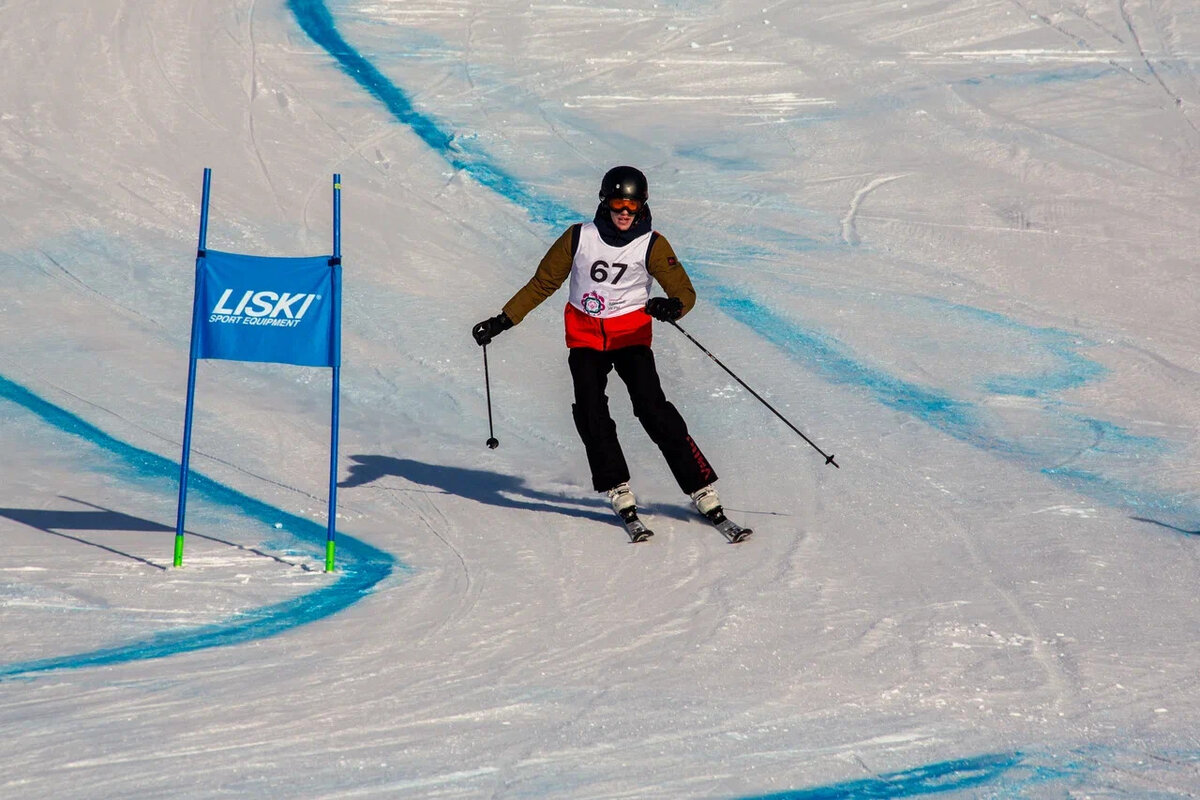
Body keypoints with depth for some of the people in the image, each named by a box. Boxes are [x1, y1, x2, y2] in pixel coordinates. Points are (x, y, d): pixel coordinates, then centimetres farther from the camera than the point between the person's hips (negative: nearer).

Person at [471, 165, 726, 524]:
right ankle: (618, 490, -12)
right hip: (586, 336, 2)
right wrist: (502, 321, 4)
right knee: (590, 410, -17)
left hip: (631, 336, -2)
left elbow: (684, 291, -6)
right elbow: (543, 283, 7)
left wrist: (672, 306, -31)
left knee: (653, 408, -17)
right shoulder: (579, 238, -2)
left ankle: (702, 488, -14)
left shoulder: (651, 245, -5)